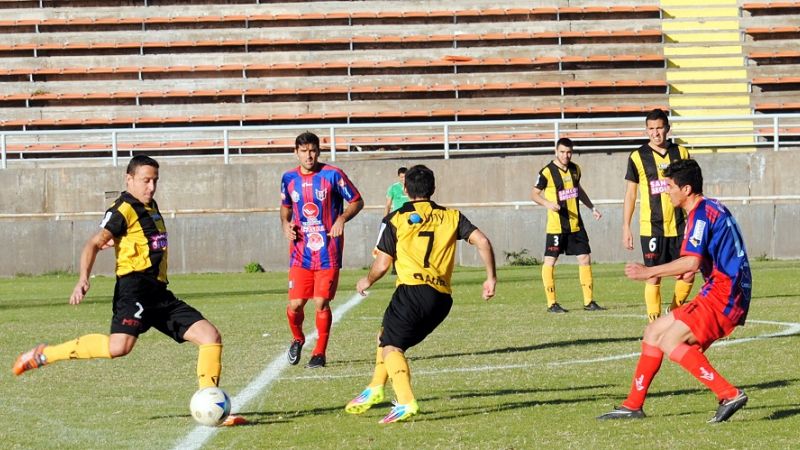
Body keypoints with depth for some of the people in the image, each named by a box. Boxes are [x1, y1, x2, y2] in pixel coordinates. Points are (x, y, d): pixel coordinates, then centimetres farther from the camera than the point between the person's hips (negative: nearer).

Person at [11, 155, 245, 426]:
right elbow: (95, 243, -16)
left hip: (159, 292, 9)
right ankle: (43, 355, -15)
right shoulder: (124, 210, -5)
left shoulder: (151, 207, 21)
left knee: (210, 336, 0)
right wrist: (83, 279, -28)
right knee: (119, 346, -30)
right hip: (135, 285, -9)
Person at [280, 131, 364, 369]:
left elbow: (357, 202, 3)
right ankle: (298, 339, 27)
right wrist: (286, 224, 2)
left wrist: (342, 218, -15)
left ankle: (320, 353, 10)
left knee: (321, 303, -5)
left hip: (328, 251, -3)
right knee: (295, 304, -3)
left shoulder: (333, 175, -5)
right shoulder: (289, 178, 6)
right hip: (300, 251, 3)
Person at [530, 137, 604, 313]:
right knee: (550, 261, -4)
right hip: (556, 225, -6)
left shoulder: (575, 169, 9)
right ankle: (551, 303, 2)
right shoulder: (547, 172, -10)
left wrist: (592, 208, 24)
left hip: (576, 224, 6)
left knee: (585, 258, 5)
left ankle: (589, 301, 11)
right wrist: (548, 203, -24)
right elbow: (535, 194, -6)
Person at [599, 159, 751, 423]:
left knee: (670, 342, -19)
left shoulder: (701, 213, -13)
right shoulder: (711, 208, 19)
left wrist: (650, 272, -19)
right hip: (724, 294, 11)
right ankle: (633, 406, 15)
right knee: (654, 331, 13)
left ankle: (730, 395, -22)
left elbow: (691, 262, -24)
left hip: (723, 295, -11)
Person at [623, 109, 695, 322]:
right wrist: (626, 228, -1)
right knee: (653, 278, -4)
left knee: (688, 274, 0)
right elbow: (630, 194, 4)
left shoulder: (680, 153, 6)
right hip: (651, 228, -3)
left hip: (678, 226, 3)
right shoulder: (638, 157, 0)